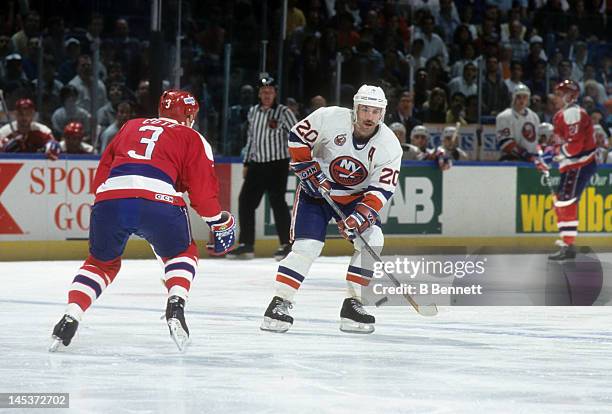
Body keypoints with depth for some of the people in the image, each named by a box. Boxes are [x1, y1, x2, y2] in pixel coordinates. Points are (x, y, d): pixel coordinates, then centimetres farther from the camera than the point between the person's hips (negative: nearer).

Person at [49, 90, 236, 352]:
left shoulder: (131, 127, 33)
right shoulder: (192, 138, 21)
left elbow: (101, 176, 30)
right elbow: (203, 190, 13)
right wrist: (221, 225, 25)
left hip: (109, 200, 3)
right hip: (157, 202, -3)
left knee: (102, 262, 26)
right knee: (182, 254, 25)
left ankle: (70, 318, 8)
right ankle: (176, 305, 0)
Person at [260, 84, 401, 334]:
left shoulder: (390, 146, -16)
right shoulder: (330, 118, -22)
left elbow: (381, 189, -18)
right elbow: (297, 137, -11)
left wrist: (360, 216, -31)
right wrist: (310, 171, -17)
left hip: (356, 196, 3)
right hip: (317, 189, -3)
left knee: (372, 240, -15)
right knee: (307, 246, -17)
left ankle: (352, 304, -4)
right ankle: (280, 303, -9)